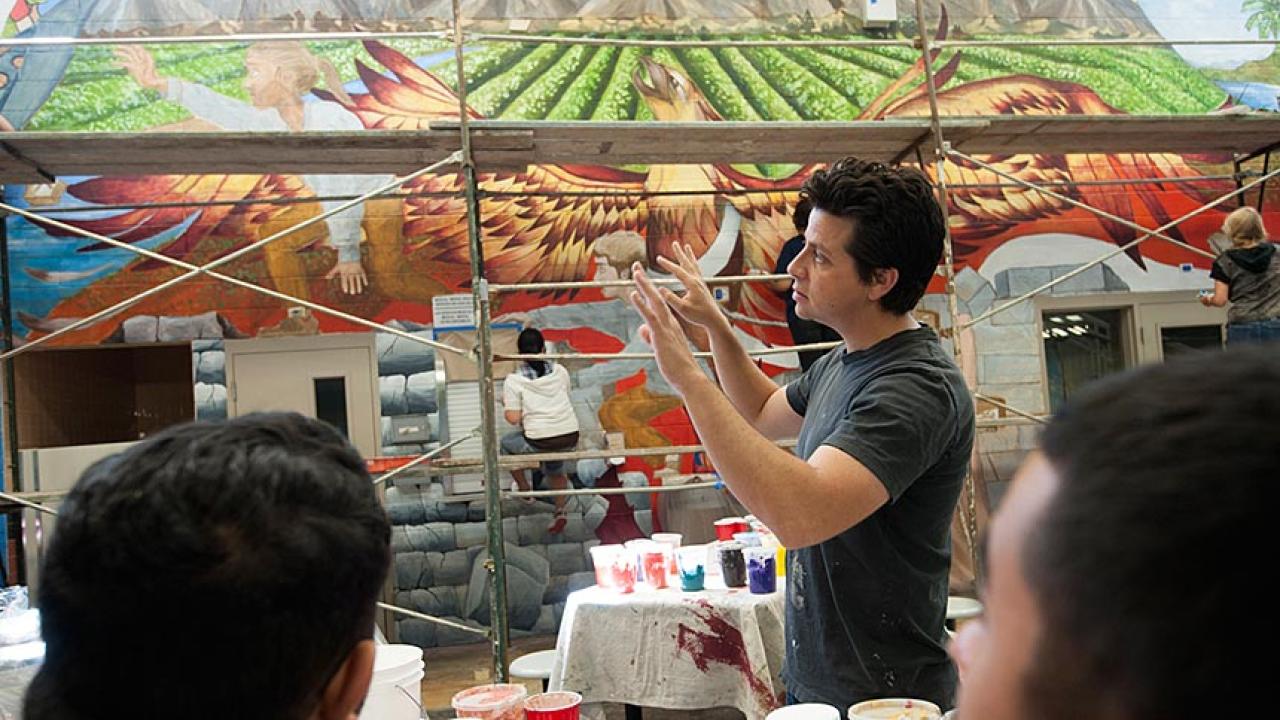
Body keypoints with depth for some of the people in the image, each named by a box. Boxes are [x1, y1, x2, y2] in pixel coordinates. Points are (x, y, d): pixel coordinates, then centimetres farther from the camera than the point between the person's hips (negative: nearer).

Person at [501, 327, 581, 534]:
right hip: (570, 439, 4)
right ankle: (560, 512, 26)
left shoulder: (513, 381, -8)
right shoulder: (560, 371, 4)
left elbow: (513, 418, -10)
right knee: (555, 469, 36)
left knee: (507, 443, 28)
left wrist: (505, 404, 10)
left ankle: (524, 490, 34)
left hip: (539, 442, -4)